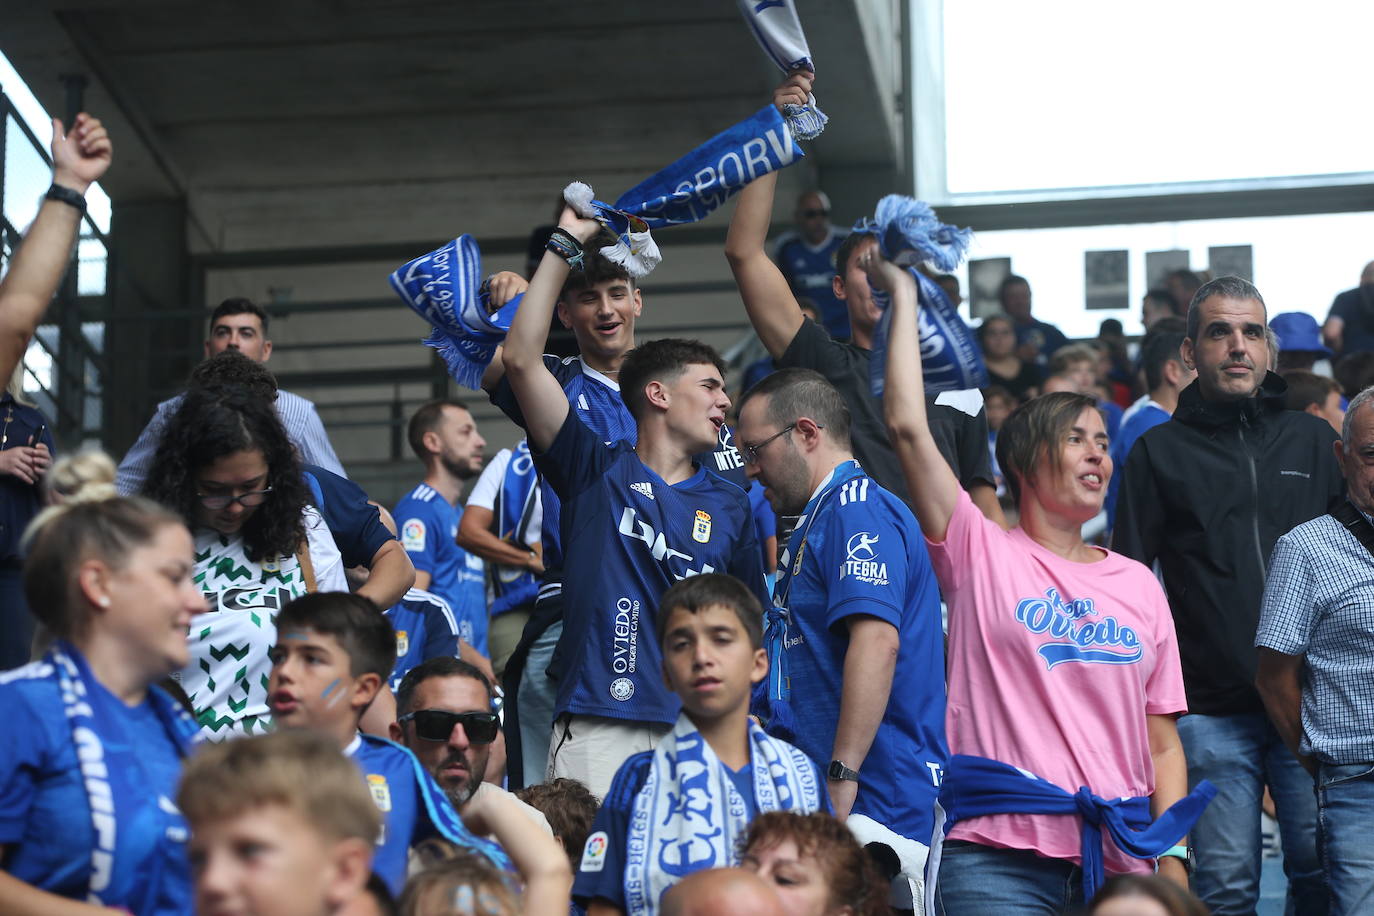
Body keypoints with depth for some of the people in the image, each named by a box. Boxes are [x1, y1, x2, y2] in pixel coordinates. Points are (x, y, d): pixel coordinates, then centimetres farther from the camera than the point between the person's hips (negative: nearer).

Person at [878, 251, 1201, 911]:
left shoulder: (1138, 586, 17)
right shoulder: (982, 555, 6)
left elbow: (1162, 743, 16)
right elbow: (907, 425, -6)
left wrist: (1173, 857, 4)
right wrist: (903, 297, 1)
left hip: (1120, 860, 4)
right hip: (999, 856, -4)